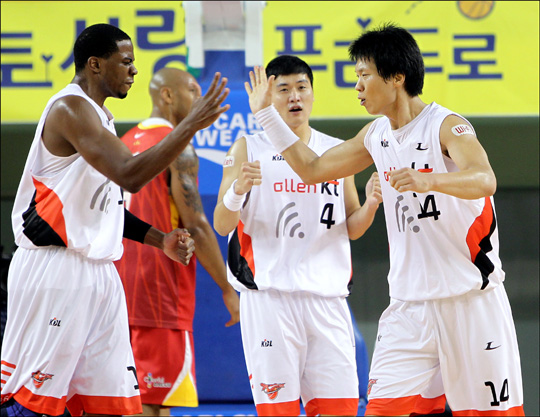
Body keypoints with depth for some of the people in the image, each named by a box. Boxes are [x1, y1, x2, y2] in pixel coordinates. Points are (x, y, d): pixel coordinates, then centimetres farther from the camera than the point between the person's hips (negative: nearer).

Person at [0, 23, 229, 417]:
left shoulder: (97, 115, 18)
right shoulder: (70, 108, -13)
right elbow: (130, 175, -25)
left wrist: (160, 239, 13)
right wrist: (192, 125, -23)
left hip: (98, 273, 10)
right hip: (54, 270, -10)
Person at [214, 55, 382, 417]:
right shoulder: (248, 149, 3)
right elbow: (222, 225, -2)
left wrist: (370, 206, -3)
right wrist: (238, 189, -22)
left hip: (327, 295, 3)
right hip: (269, 293, -3)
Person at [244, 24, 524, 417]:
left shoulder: (446, 126, -13)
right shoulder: (376, 135, 10)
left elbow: (484, 180, -31)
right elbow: (313, 169, 22)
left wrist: (428, 180, -49)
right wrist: (266, 113, 19)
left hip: (471, 300, -6)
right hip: (410, 305, 6)